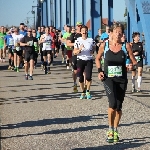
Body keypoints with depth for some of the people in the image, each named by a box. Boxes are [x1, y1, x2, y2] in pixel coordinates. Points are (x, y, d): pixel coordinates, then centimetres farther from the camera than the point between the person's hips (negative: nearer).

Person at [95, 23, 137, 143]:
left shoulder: (126, 46, -2)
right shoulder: (104, 45, -2)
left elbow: (134, 61, 4)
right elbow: (98, 58, 14)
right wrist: (99, 71, 1)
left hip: (122, 79, 2)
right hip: (108, 78, -2)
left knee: (119, 106, 7)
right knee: (113, 103, -21)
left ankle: (115, 131, 25)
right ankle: (110, 130, -3)